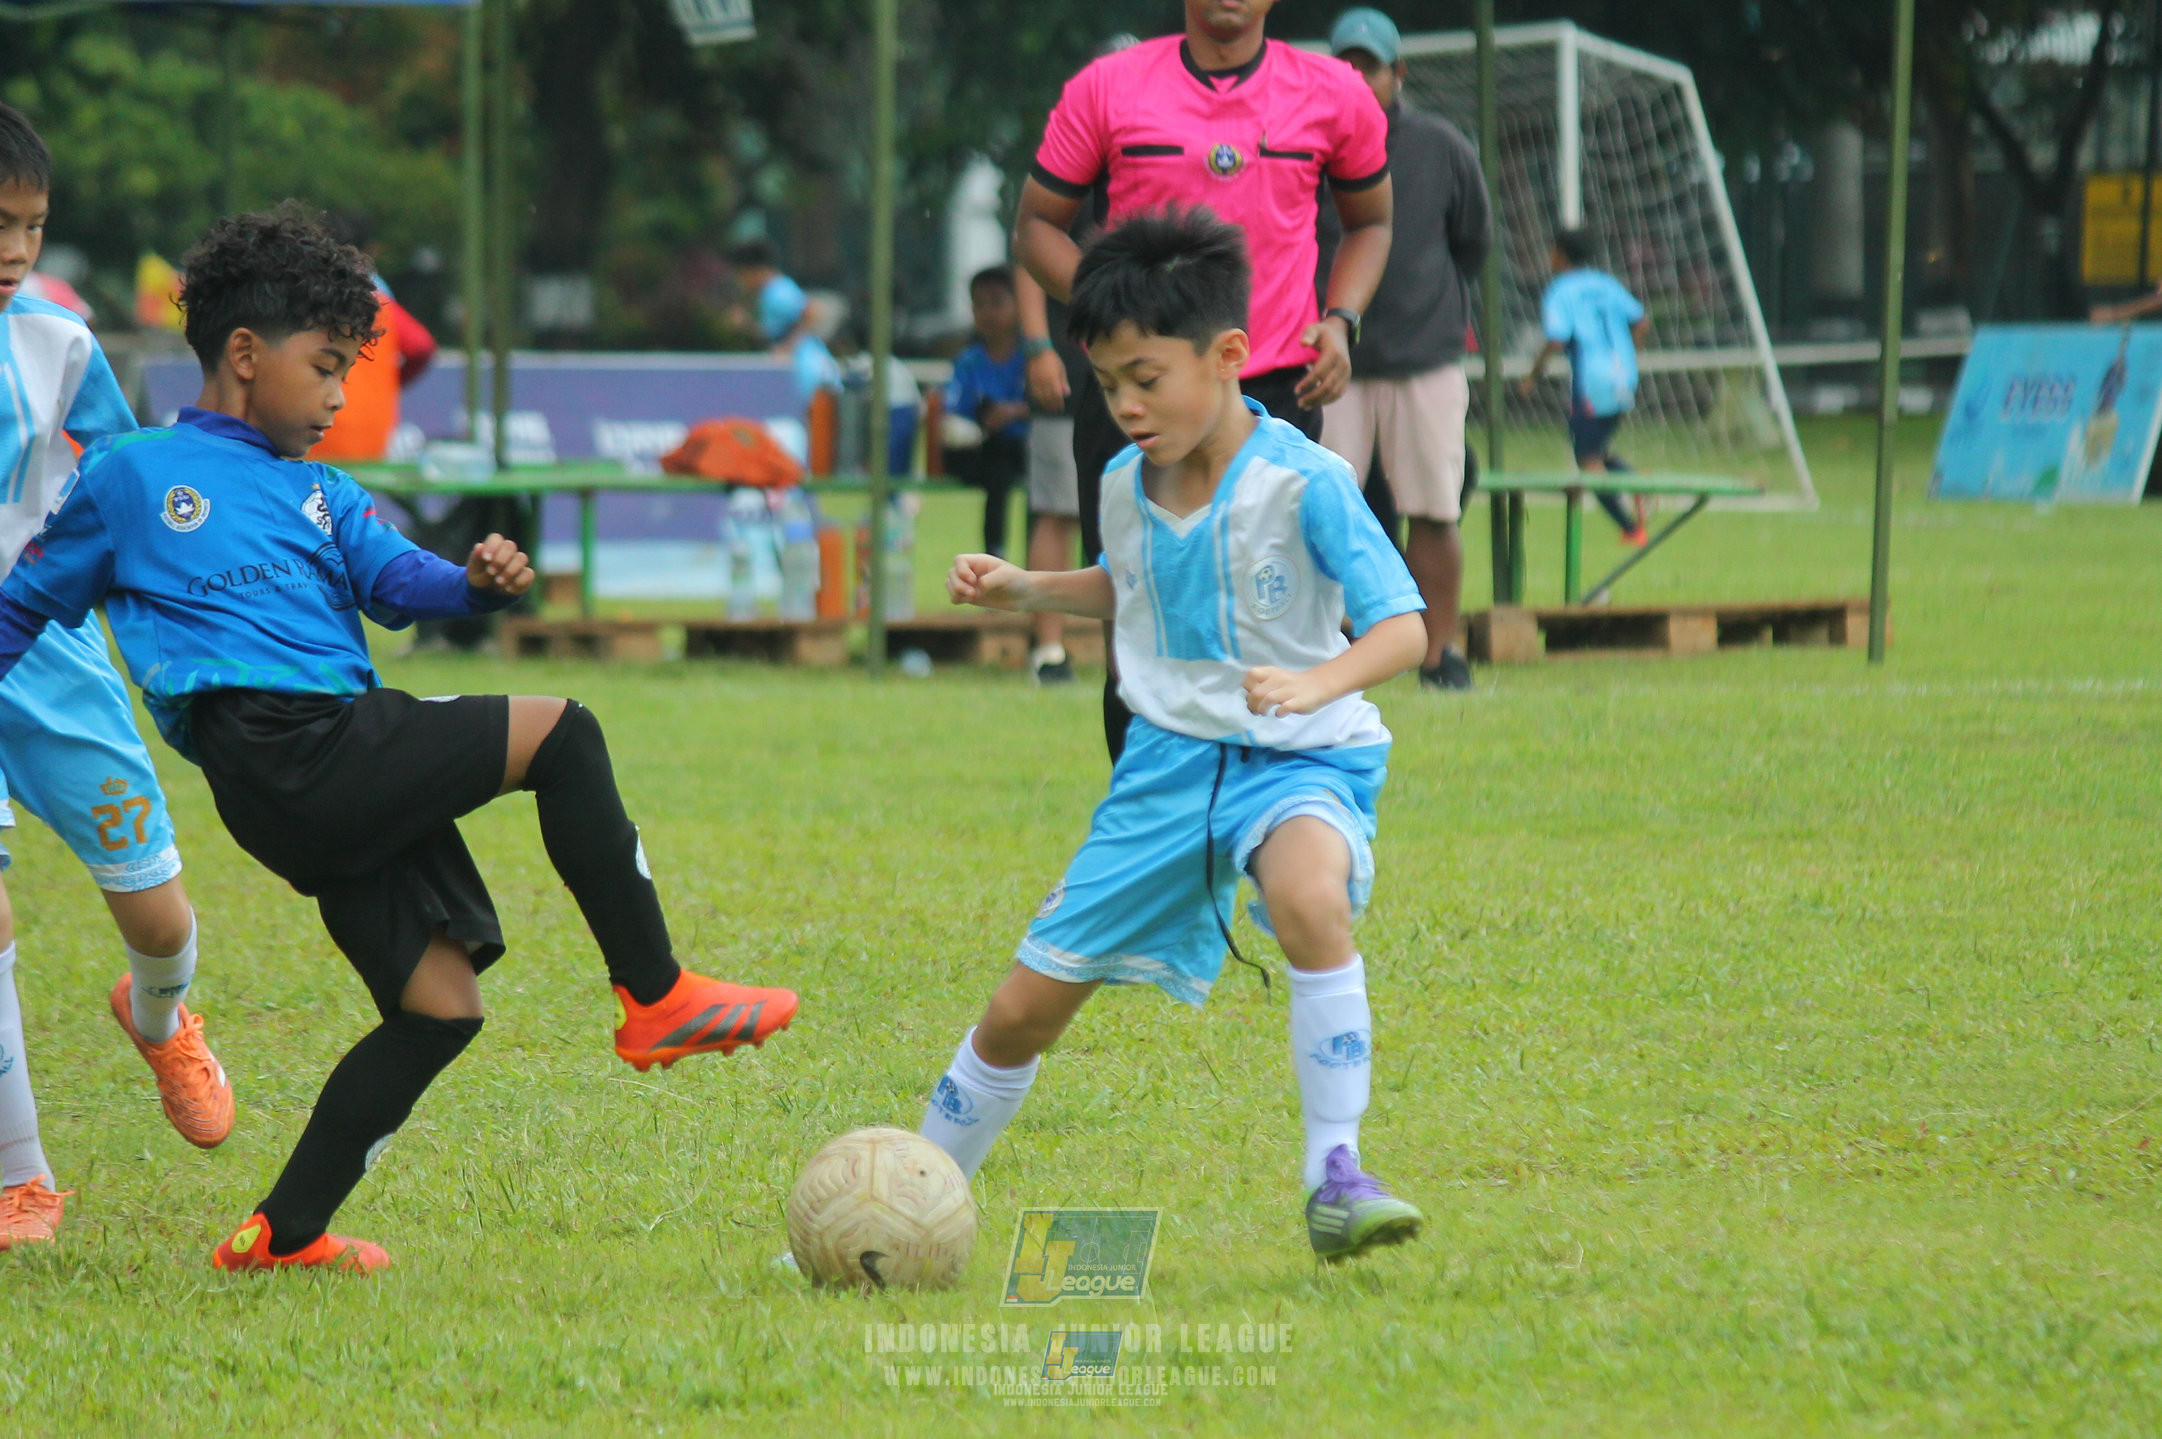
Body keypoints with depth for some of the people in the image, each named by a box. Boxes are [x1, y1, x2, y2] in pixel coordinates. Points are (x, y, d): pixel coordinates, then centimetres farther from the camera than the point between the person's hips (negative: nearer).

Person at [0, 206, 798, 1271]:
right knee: (560, 733, -12)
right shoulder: (131, 476, 11)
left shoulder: (321, 495, 28)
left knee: (438, 1007, 1)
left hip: (356, 773, 7)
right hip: (283, 754, -7)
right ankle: (656, 998, -7)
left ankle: (283, 1233, 9)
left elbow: (394, 577, 10)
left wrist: (474, 584, -10)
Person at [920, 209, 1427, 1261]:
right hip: (1168, 754, 5)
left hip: (1296, 757, -5)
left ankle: (1335, 1177, -31)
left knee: (1309, 899, -40)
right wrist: (1026, 590, 8)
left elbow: (1403, 627, -22)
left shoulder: (1304, 483, -18)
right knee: (1025, 1007, 5)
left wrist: (1317, 680, -40)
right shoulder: (1127, 484, 2)